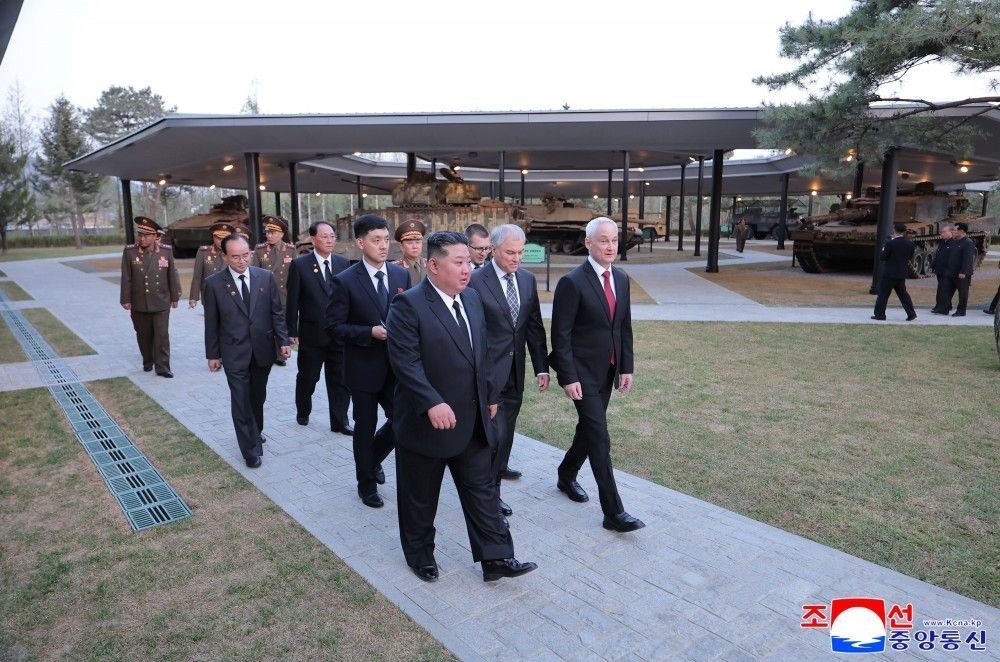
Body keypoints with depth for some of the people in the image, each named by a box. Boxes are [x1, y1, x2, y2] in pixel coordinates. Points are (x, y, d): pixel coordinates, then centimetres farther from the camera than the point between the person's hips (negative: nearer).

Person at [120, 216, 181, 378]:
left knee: (162, 336, -1)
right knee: (144, 335, 13)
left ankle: (162, 367, 5)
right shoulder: (129, 251, -4)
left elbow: (172, 275, 3)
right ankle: (147, 361, 31)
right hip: (139, 304, 1)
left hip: (161, 303, -1)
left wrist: (175, 296, 6)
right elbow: (126, 278, 0)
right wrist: (126, 299, 0)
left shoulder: (166, 251, -4)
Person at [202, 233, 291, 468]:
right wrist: (212, 354, 2)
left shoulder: (266, 277, -2)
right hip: (234, 352, -2)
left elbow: (277, 312, 3)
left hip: (262, 349, 3)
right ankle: (250, 449, 10)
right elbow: (211, 323, -1)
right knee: (241, 401, -1)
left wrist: (283, 341, -2)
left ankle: (255, 432, 40)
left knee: (258, 397, 17)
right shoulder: (213, 283, -7)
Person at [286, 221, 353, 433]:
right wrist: (292, 332, -6)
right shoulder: (299, 265, -6)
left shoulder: (343, 263, 3)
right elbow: (292, 301, -5)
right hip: (312, 334, -2)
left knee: (340, 379, 7)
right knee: (307, 378, 15)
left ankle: (340, 421, 18)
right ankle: (303, 412, 38)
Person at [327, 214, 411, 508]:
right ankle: (367, 484, 32)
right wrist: (370, 333, -22)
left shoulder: (402, 275, 2)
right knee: (365, 426, 11)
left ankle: (373, 458, 37)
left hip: (396, 365, 4)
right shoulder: (345, 281, -11)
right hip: (364, 367, -4)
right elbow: (334, 325, -11)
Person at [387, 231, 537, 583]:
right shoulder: (408, 304, -16)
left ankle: (496, 558, 22)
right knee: (420, 497, 13)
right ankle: (420, 555, 34)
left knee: (482, 491, 11)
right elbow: (405, 361, -22)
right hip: (426, 421, -6)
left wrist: (490, 395, 14)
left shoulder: (472, 298, 7)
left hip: (473, 421, 6)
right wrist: (432, 403, -30)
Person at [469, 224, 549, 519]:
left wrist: (542, 367, 4)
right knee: (495, 430, -4)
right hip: (488, 371, -6)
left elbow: (534, 326, 7)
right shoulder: (475, 281, -13)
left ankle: (498, 467, 42)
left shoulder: (527, 279, 6)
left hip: (515, 371, 6)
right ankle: (490, 491, 13)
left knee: (507, 427, 18)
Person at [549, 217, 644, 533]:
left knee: (588, 428, 19)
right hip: (583, 373, -7)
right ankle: (613, 512, 0)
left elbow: (625, 327, 12)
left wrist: (626, 367, 8)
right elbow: (560, 335, -15)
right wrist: (568, 377, -18)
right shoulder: (572, 282, -15)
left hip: (608, 371, 7)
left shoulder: (621, 279, 6)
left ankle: (566, 476, 42)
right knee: (599, 438, -6)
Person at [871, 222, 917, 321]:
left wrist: (883, 250, 7)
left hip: (889, 274, -6)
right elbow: (910, 256, 11)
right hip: (902, 274, 6)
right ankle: (911, 314, 17)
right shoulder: (909, 244, 1)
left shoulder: (890, 243, -17)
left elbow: (882, 257, -12)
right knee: (903, 294, 16)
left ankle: (879, 314, 4)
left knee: (883, 294, 2)